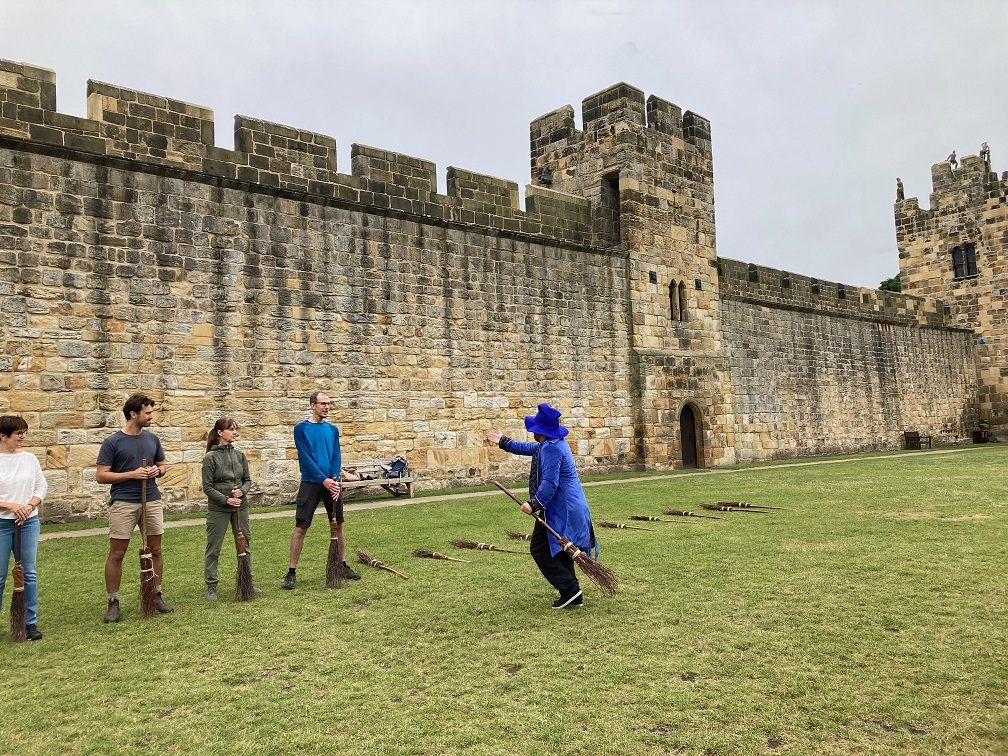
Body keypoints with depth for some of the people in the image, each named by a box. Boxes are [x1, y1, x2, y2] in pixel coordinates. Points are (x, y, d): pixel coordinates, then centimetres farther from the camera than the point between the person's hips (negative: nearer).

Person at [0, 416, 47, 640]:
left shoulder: (29, 458, 4)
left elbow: (42, 487, 8)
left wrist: (29, 506, -7)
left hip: (29, 522, 3)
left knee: (30, 573, 6)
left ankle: (31, 622, 14)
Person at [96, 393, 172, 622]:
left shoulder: (152, 439, 9)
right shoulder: (112, 442, -5)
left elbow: (162, 466, 20)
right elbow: (101, 476, -7)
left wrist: (157, 470, -4)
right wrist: (132, 474, -16)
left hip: (152, 501, 5)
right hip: (123, 503, -4)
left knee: (155, 550, 9)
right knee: (116, 554, 0)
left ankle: (156, 595, 21)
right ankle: (113, 602, 11)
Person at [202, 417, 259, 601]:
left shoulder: (239, 454, 5)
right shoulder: (211, 457, -8)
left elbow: (247, 480, 8)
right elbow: (207, 487, -8)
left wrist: (242, 491, -12)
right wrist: (226, 499, -17)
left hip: (240, 507, 4)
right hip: (218, 509, -4)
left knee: (245, 545, 10)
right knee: (213, 548, 3)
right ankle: (211, 586, 14)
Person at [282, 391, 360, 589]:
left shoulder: (333, 429, 9)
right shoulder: (301, 428, -3)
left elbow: (336, 457, 4)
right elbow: (305, 458, -10)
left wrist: (335, 479, -13)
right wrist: (323, 480, -17)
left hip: (332, 482, 4)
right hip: (310, 483, -4)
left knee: (337, 525, 10)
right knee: (300, 527, -4)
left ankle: (343, 565, 22)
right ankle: (291, 572, 3)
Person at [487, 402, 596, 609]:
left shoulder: (551, 448, -21)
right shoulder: (553, 443, 13)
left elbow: (550, 483, -27)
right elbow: (529, 448, 29)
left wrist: (534, 504, -24)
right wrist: (504, 442, 35)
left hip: (560, 510, -11)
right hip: (570, 507, 11)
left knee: (540, 549, -2)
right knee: (559, 552, 17)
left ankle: (569, 589, -4)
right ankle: (573, 596, 23)